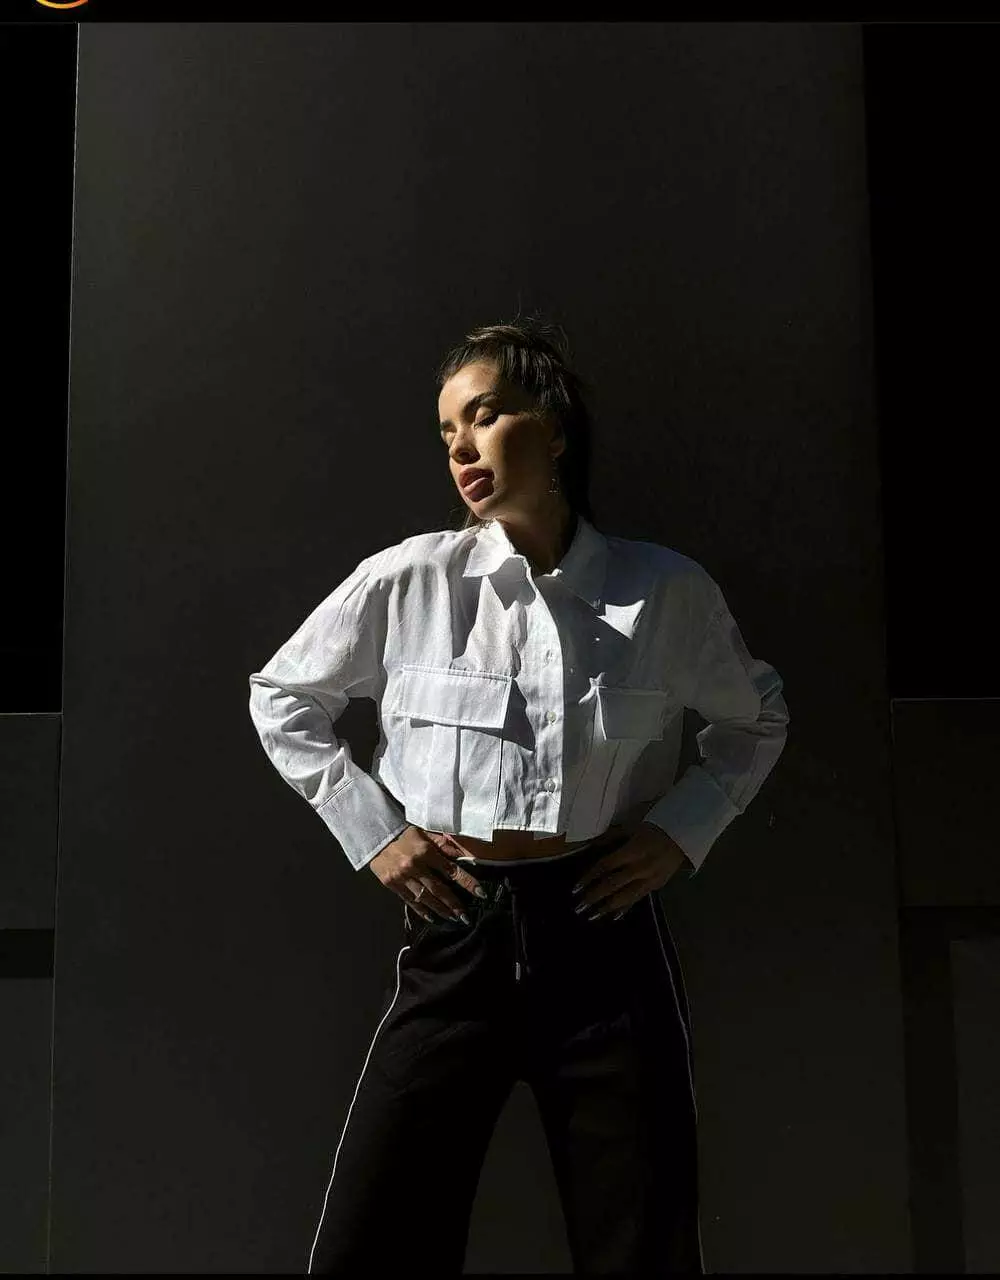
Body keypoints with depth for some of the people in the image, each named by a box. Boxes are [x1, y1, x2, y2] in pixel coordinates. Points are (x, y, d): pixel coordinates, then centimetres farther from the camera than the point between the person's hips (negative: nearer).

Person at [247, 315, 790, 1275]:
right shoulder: (408, 581, -3)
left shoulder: (668, 591, -2)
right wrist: (368, 827, 2)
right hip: (454, 932, 0)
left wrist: (684, 827, 0)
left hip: (605, 934, 0)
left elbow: (756, 718, 16)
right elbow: (282, 699, 12)